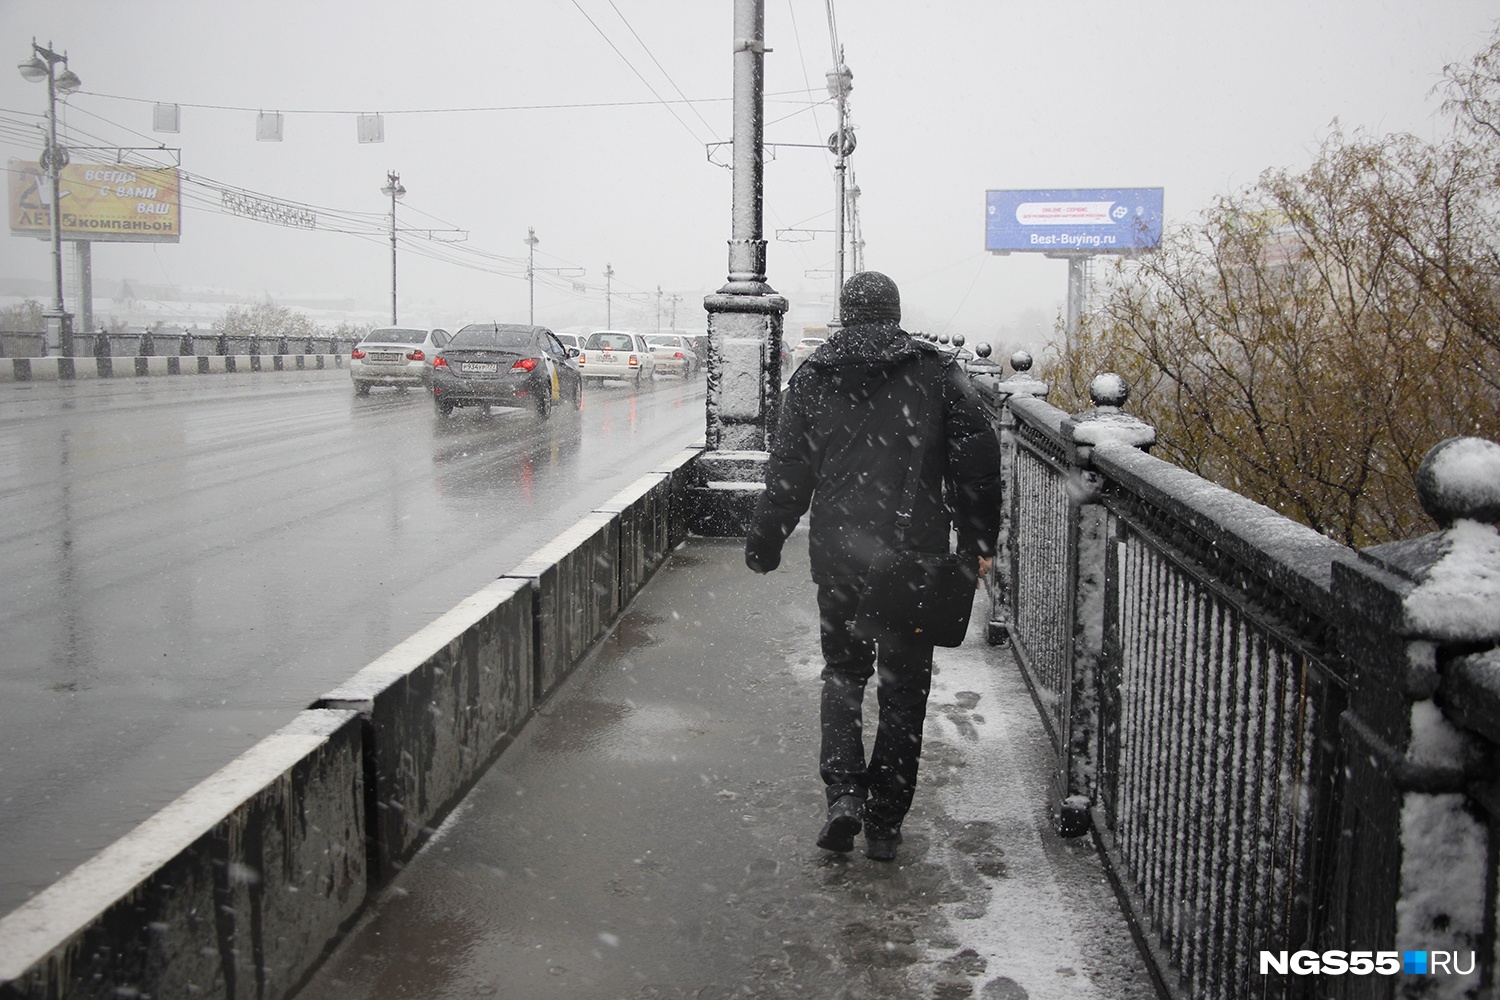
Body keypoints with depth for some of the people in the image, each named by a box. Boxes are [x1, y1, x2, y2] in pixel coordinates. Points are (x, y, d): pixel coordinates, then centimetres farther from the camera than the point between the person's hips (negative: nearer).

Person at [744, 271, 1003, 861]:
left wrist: (763, 546, 12)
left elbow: (787, 474, 3)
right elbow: (977, 460, -3)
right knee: (904, 686, 10)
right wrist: (979, 543, 4)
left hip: (838, 553, 1)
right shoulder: (938, 373, 1)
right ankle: (884, 823, 14)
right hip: (918, 553, -1)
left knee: (843, 671, 19)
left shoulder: (812, 377, 3)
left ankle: (843, 791, 1)